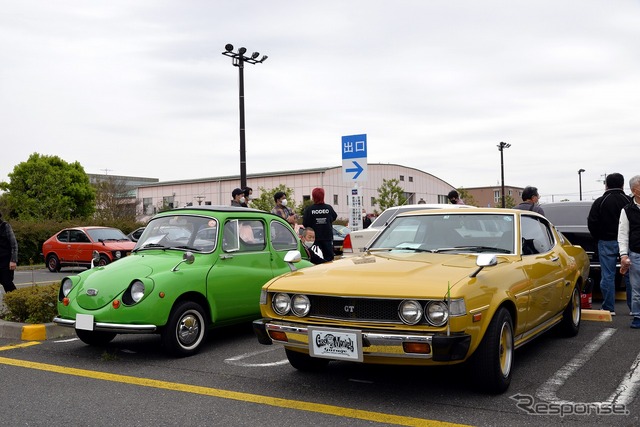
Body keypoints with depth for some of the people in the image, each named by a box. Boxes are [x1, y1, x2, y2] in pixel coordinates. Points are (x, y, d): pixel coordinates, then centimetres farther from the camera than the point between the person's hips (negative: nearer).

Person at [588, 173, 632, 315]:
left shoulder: (600, 202, -5)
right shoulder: (629, 201, 0)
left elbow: (592, 223, -5)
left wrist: (598, 238, 9)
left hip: (607, 243, -2)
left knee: (607, 276, 2)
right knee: (630, 275, 8)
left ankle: (609, 308, 3)